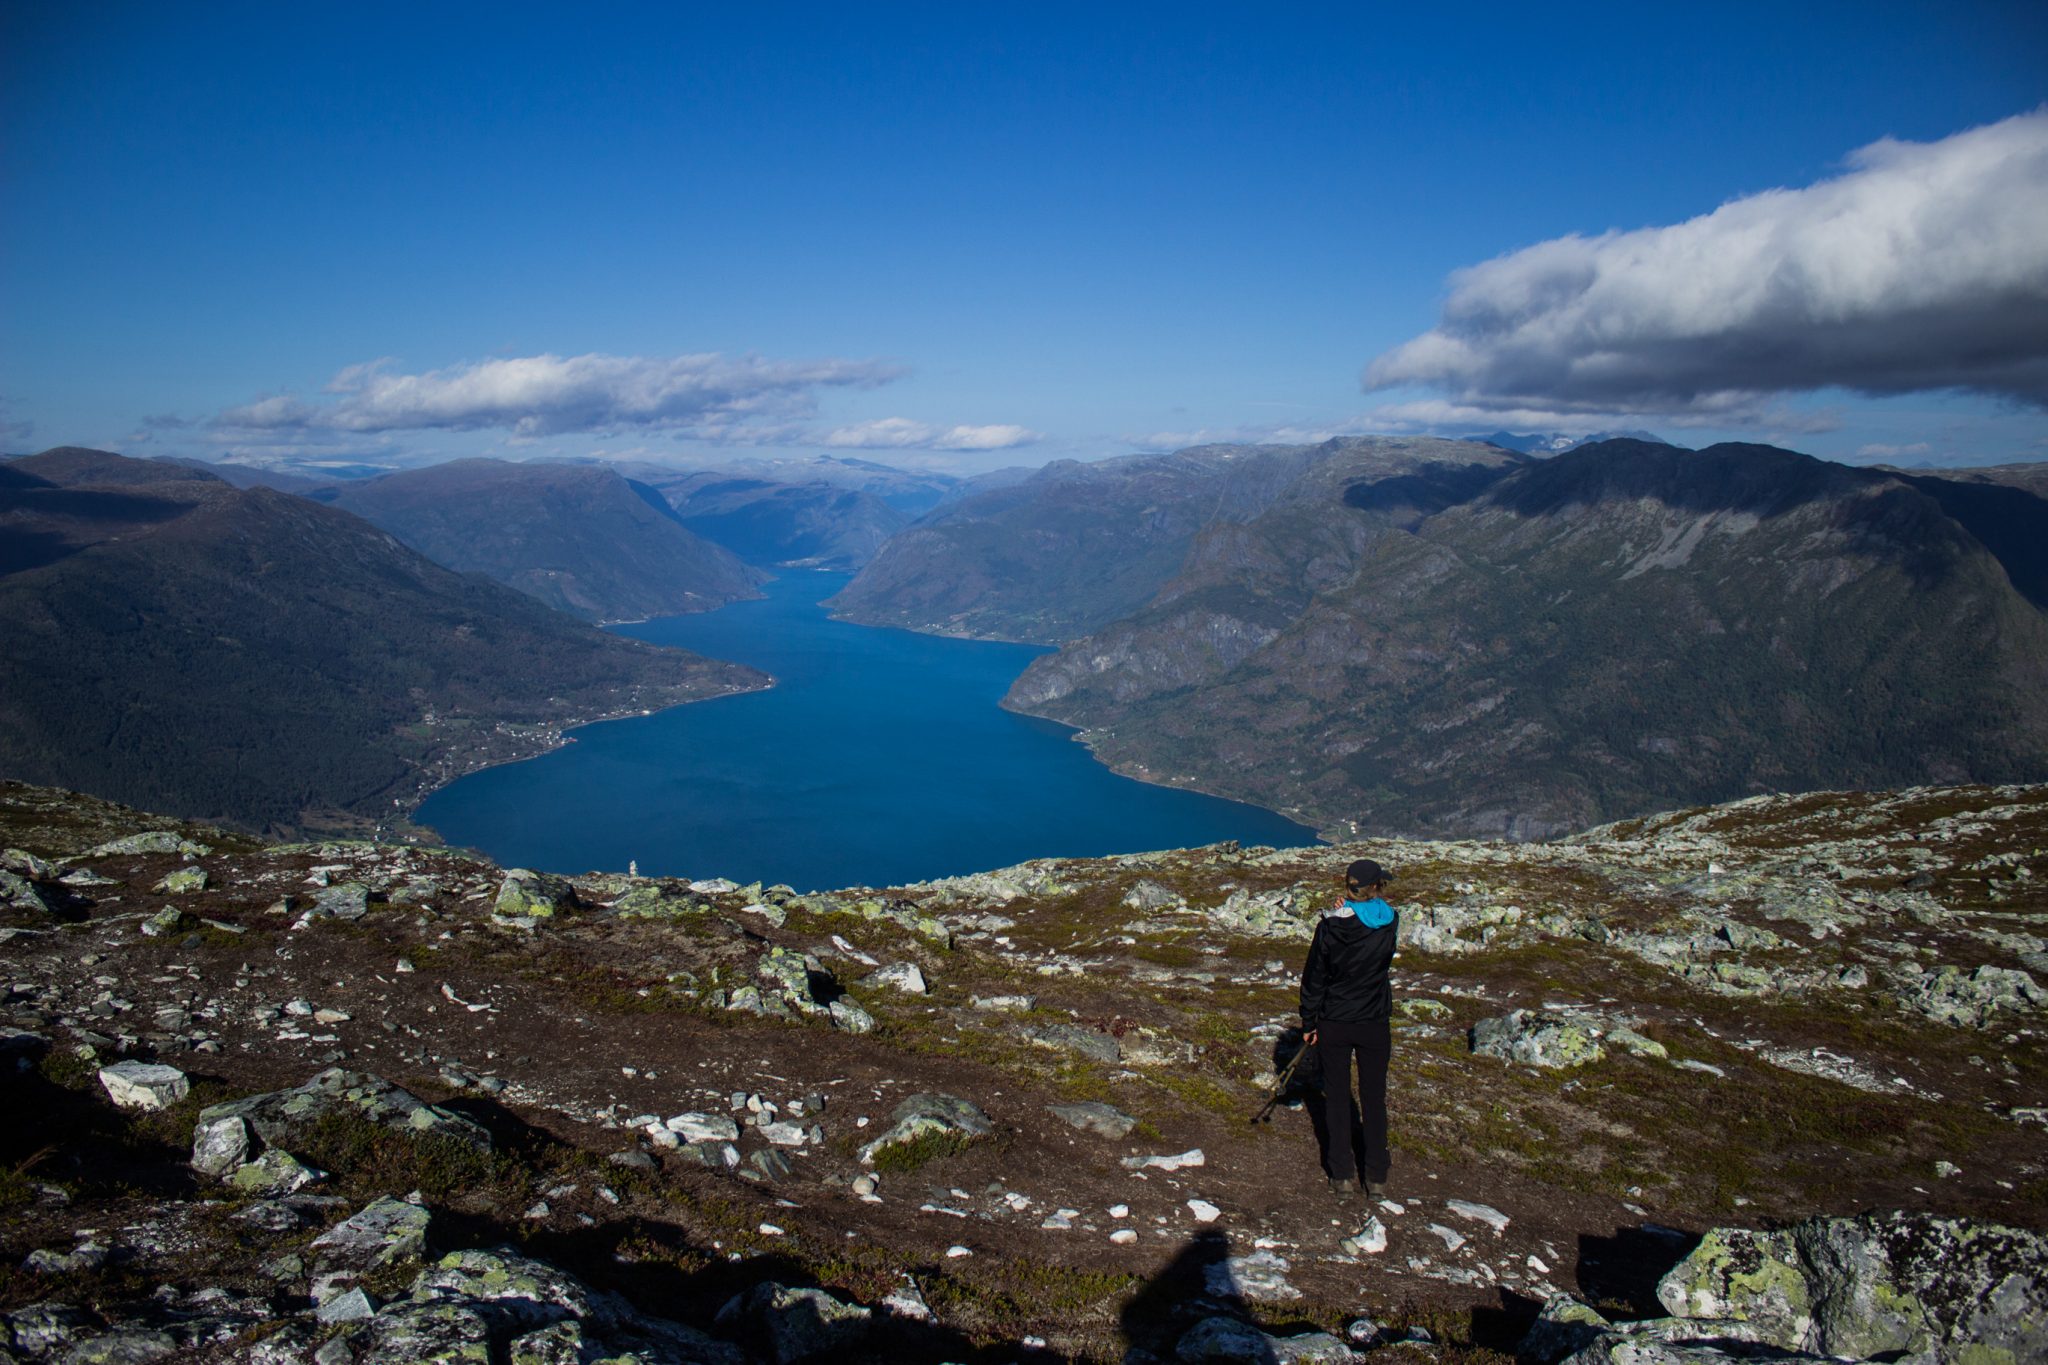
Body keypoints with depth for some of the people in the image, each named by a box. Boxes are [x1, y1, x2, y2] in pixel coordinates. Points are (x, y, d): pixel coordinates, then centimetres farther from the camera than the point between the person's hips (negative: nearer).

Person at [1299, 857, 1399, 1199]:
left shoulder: (1331, 927, -15)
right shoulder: (1390, 923, -11)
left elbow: (1313, 978, -7)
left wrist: (1309, 1023, 3)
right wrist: (1346, 913, 4)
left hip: (1334, 1025, -1)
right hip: (1375, 1024, 1)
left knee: (1337, 1097, 11)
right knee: (1374, 1098, 13)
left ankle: (1343, 1176, 17)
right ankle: (1377, 1176, 20)